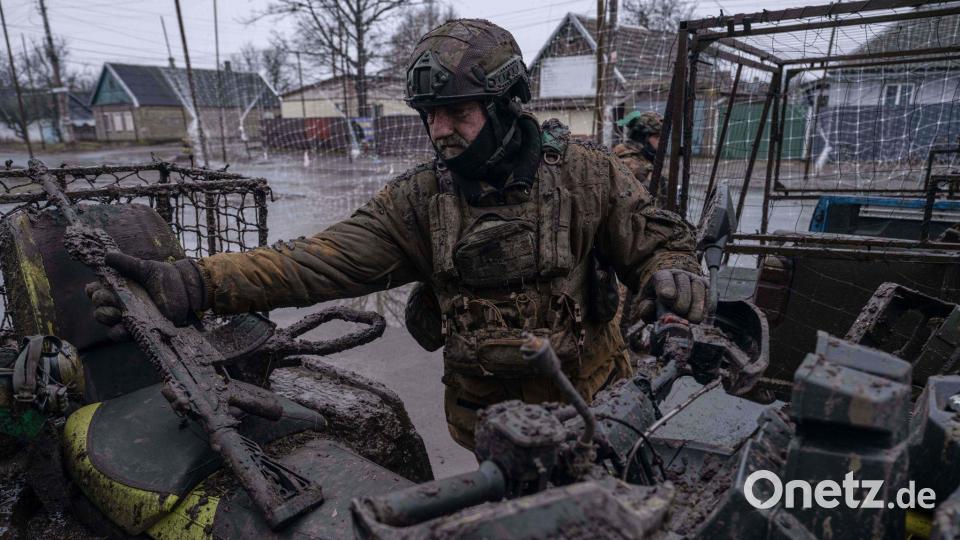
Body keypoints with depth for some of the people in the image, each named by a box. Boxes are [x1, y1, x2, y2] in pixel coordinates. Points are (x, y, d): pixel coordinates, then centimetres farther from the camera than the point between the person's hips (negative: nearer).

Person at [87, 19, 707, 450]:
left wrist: (674, 275, -28)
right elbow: (325, 259, -19)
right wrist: (195, 283, -29)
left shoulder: (586, 174, -13)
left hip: (591, 402, 0)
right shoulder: (419, 198, -10)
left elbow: (658, 240, -4)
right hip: (487, 415, 1)